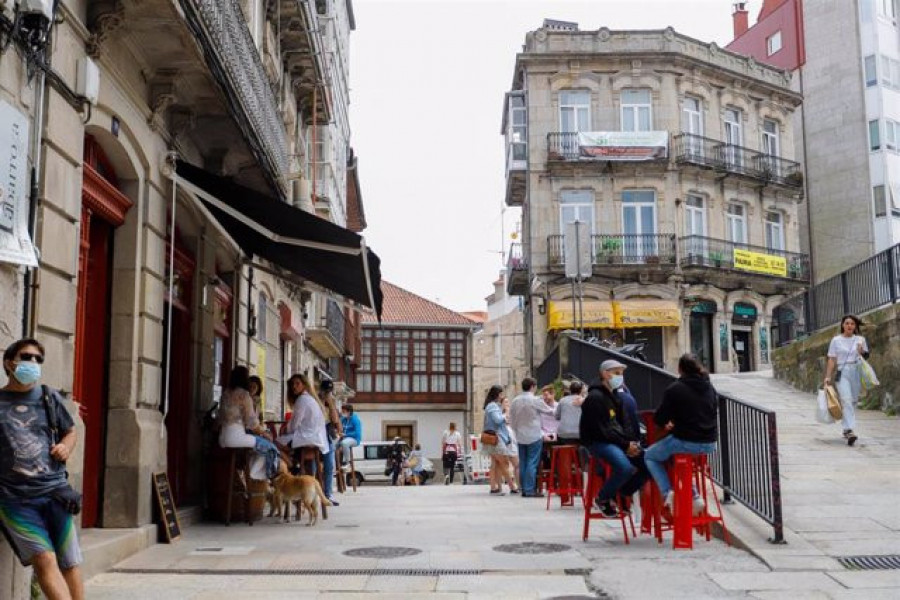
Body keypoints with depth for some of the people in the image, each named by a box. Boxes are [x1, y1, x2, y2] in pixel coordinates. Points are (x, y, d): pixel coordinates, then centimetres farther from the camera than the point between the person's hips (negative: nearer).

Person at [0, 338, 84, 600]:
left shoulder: (49, 397, 11)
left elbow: (71, 431, 24)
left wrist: (66, 447, 2)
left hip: (54, 491, 3)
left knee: (69, 564, 2)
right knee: (45, 560, -19)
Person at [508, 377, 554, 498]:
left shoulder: (515, 401, 3)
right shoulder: (536, 400, -12)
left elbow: (511, 421, 9)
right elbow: (549, 411, 2)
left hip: (520, 437, 5)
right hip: (534, 437, -5)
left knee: (522, 464, 10)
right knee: (532, 463, -4)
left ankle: (524, 489, 13)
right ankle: (530, 490, -6)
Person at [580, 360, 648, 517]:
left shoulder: (616, 397, 17)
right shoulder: (595, 397, -13)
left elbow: (624, 424, 16)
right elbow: (601, 430, -18)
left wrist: (632, 442, -4)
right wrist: (625, 445, -17)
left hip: (617, 441, 9)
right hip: (597, 442, -9)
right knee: (625, 467, -31)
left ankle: (624, 493, 11)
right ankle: (603, 498, -6)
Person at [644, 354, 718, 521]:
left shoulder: (675, 389, -9)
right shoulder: (710, 388, 10)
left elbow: (659, 418, -7)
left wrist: (666, 424, 18)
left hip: (686, 442, -6)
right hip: (710, 444, 6)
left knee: (650, 456, 16)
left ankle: (667, 493, -2)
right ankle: (694, 496, 21)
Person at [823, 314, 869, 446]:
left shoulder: (860, 340, 10)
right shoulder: (836, 340, 5)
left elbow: (866, 357, 14)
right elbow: (832, 360, 4)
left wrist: (862, 352, -8)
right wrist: (828, 376, -2)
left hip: (857, 372, 3)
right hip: (842, 372, -3)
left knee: (853, 401, 7)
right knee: (846, 400, -15)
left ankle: (846, 429, 20)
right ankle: (849, 430, -25)